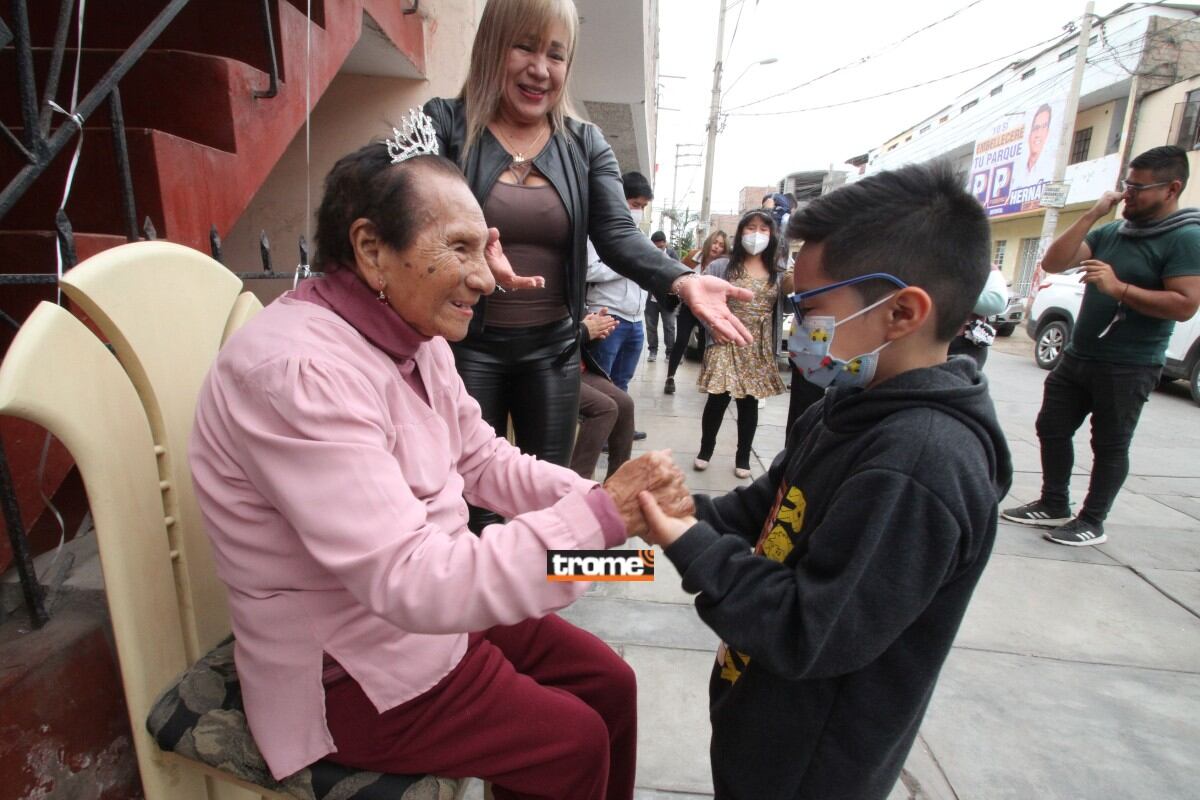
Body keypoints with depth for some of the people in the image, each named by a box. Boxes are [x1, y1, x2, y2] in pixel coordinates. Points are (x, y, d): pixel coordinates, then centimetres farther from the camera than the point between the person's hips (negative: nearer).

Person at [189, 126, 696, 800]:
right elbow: (410, 581, -35)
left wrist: (605, 497, -12)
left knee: (610, 682, 12)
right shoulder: (298, 372, -30)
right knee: (575, 742, 2)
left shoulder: (414, 337, -1)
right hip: (353, 676, -7)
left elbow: (484, 459, 3)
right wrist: (600, 518, -32)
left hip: (435, 604, 8)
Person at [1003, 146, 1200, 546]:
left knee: (1109, 445, 3)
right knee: (1052, 429, 11)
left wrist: (1118, 288, -25)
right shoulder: (1110, 232, 10)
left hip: (1128, 368, -7)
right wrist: (1092, 215, -4)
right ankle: (1053, 506, 25)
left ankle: (1092, 523, 16)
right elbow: (1052, 262, 0)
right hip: (1077, 356, 7)